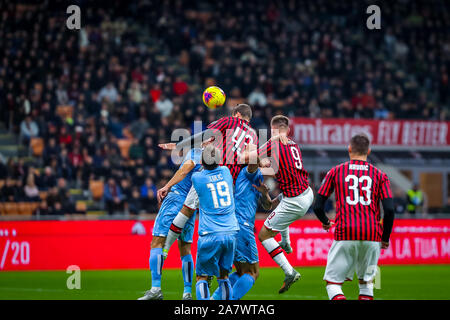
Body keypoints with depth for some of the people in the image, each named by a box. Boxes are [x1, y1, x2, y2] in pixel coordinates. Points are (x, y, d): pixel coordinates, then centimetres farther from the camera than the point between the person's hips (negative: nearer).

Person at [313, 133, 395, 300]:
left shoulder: (336, 171, 9)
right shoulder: (379, 175, 9)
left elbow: (317, 206, 7)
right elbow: (389, 209, -2)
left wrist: (325, 222, 28)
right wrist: (385, 238, 12)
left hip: (345, 234, -2)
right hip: (372, 236, 2)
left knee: (333, 283, 2)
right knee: (366, 282, 19)